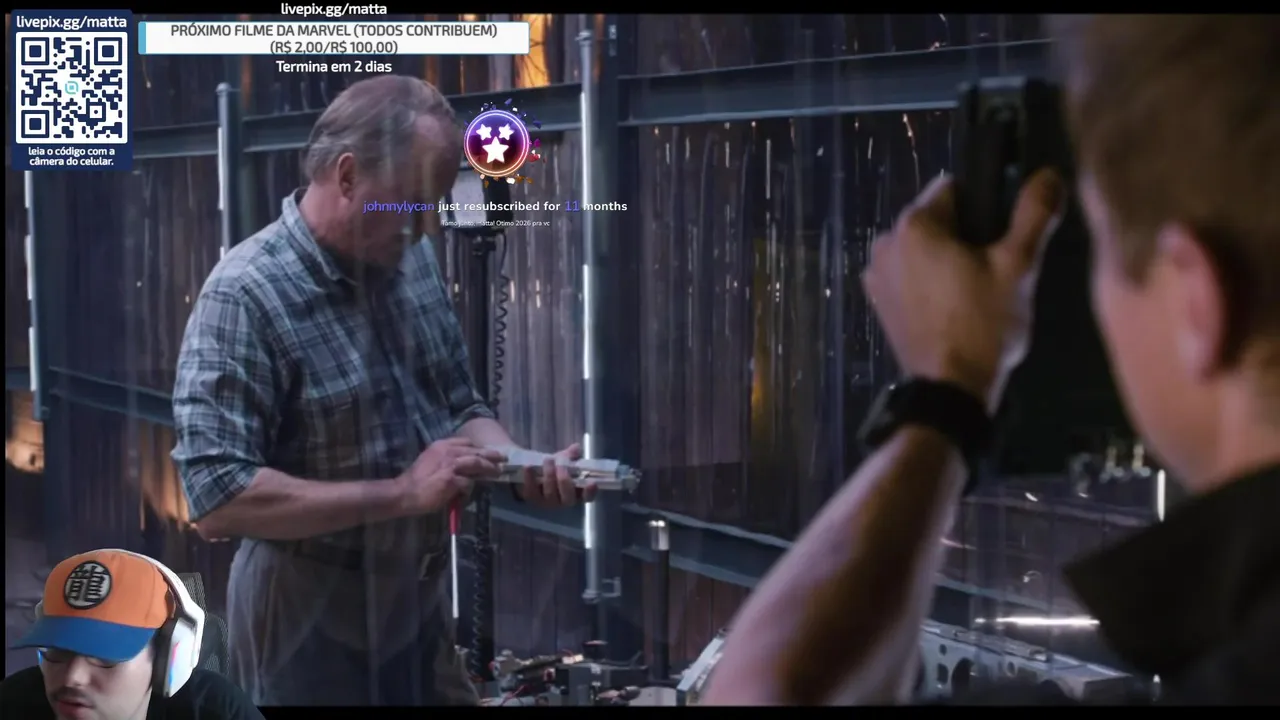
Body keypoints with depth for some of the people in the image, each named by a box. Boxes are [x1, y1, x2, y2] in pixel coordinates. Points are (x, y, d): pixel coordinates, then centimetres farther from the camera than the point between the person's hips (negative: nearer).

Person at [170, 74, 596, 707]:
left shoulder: (410, 260, 1)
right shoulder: (245, 295, -21)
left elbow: (460, 407, 12)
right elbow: (218, 500, -26)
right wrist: (401, 493, -25)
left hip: (421, 608, 6)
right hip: (312, 629, -6)